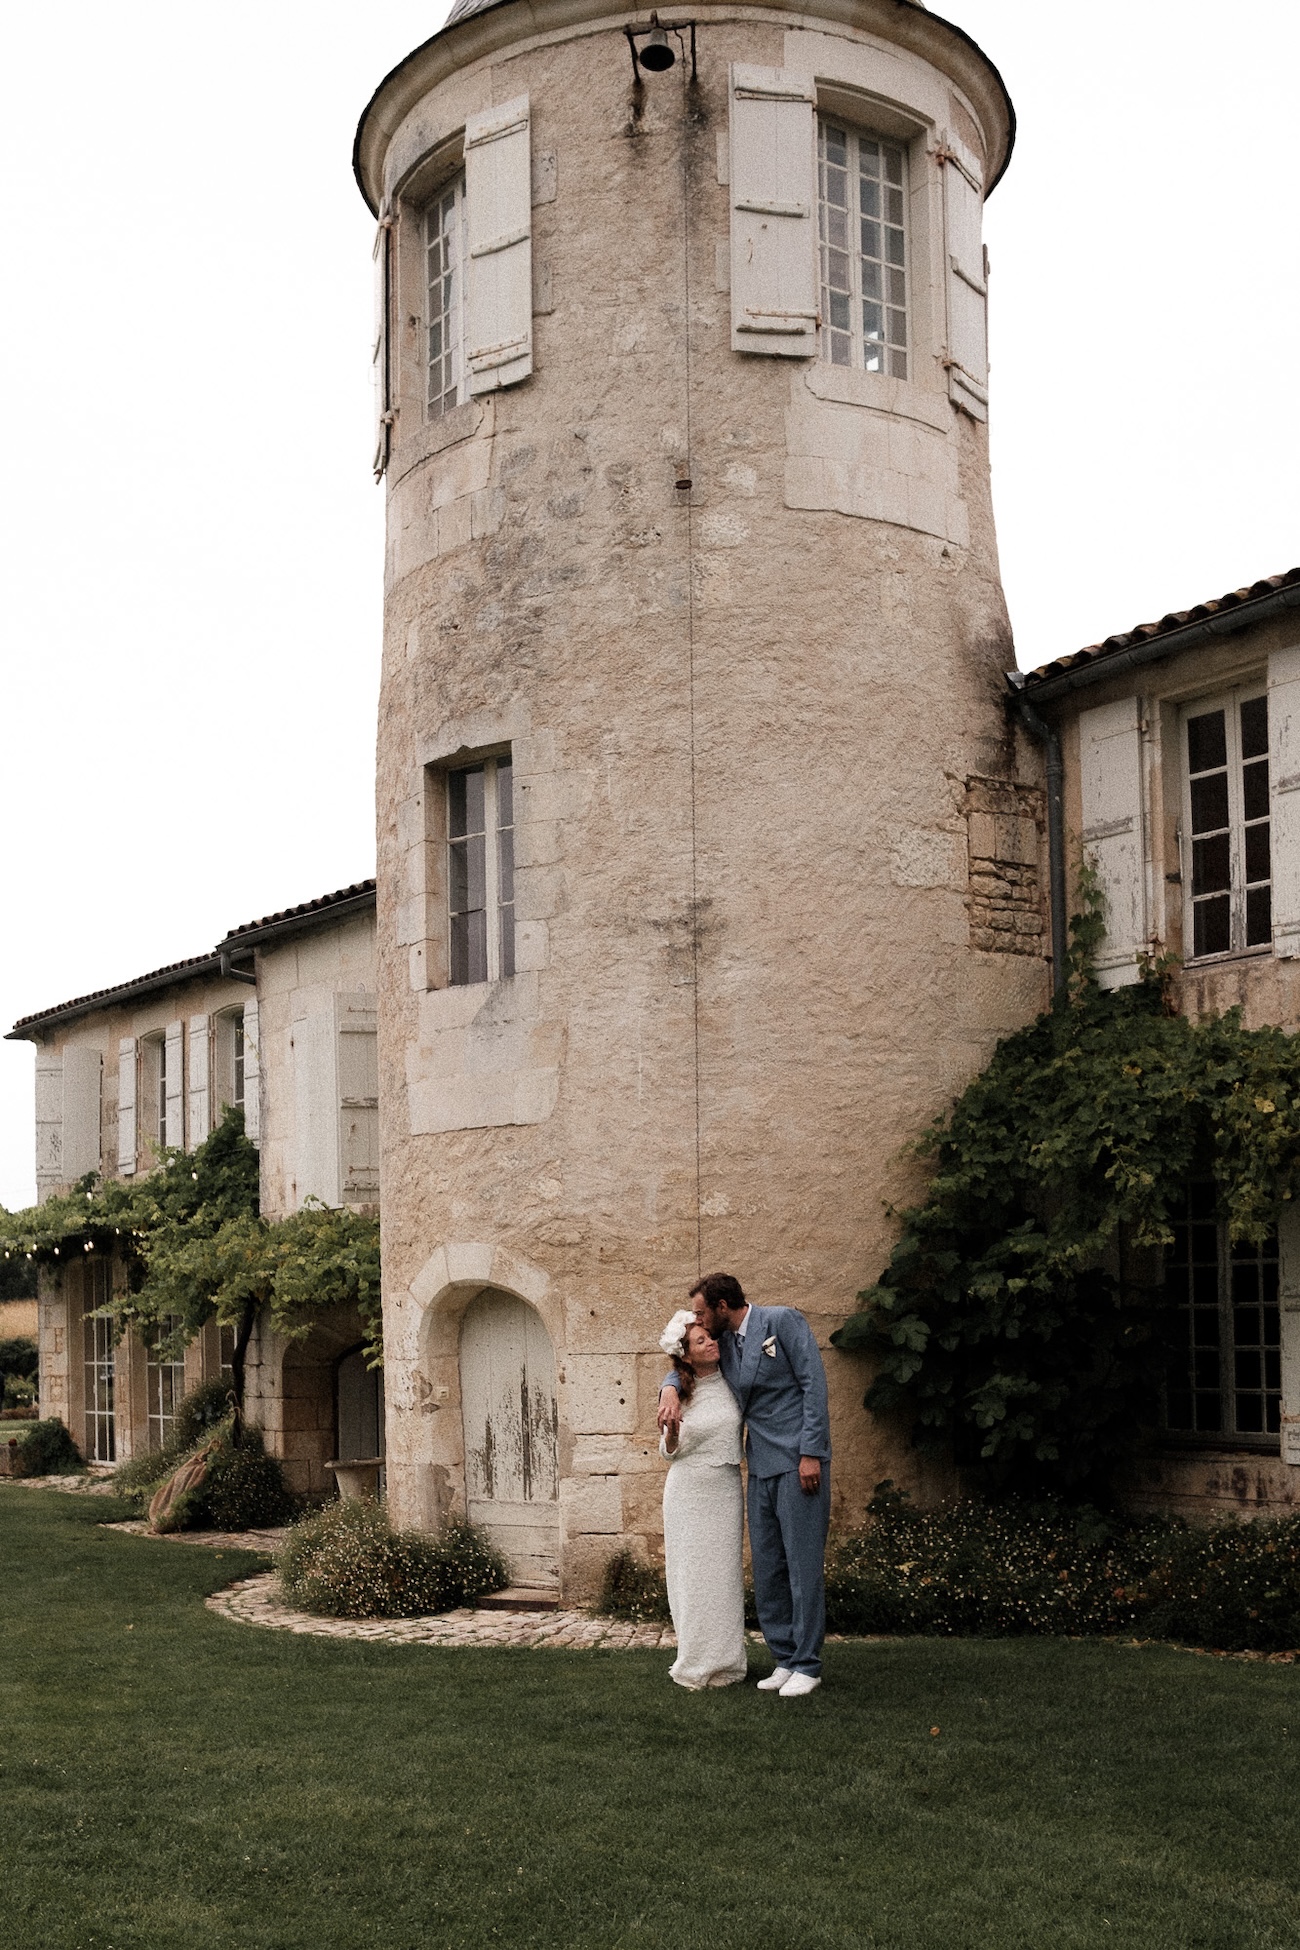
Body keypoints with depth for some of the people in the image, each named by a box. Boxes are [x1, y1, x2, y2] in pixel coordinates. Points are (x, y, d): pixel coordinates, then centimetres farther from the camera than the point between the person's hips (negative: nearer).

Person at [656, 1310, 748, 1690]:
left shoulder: (730, 1383, 2)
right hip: (688, 1492, -2)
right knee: (691, 1574, 1)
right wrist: (671, 1432, -18)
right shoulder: (681, 1394, -3)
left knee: (725, 1572, 4)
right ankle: (696, 1662, 8)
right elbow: (668, 1451, 1)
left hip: (725, 1491, 2)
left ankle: (726, 1658, 12)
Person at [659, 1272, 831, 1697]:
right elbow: (688, 1367, 28)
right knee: (766, 1570, 7)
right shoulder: (724, 1344, 14)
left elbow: (814, 1384, -10)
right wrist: (670, 1390, 2)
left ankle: (807, 1665, 1)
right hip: (761, 1469, 7)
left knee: (804, 1565, -5)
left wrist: (811, 1453, -15)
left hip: (799, 1463, -7)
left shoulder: (782, 1321, -6)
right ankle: (784, 1658, 15)